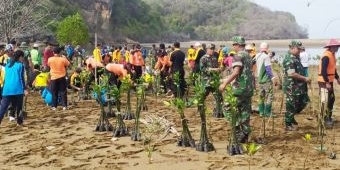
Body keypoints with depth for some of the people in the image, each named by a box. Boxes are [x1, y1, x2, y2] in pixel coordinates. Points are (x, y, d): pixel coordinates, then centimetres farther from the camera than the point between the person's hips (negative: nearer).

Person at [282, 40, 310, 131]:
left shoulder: (295, 57, 12)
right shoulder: (289, 59, -19)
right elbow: (292, 74, -26)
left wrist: (304, 79, 17)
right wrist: (305, 78, -20)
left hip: (299, 86, 10)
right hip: (292, 87, -10)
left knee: (304, 101, 16)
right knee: (291, 106, 1)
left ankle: (291, 117, 29)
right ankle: (288, 125, 14)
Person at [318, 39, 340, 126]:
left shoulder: (332, 55, 11)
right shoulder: (326, 56, -20)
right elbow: (323, 71, -25)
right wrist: (327, 83, -26)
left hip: (329, 81, 10)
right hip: (324, 82, -10)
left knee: (331, 99, 16)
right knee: (325, 101, -5)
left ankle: (328, 117, 26)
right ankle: (324, 119, 2)